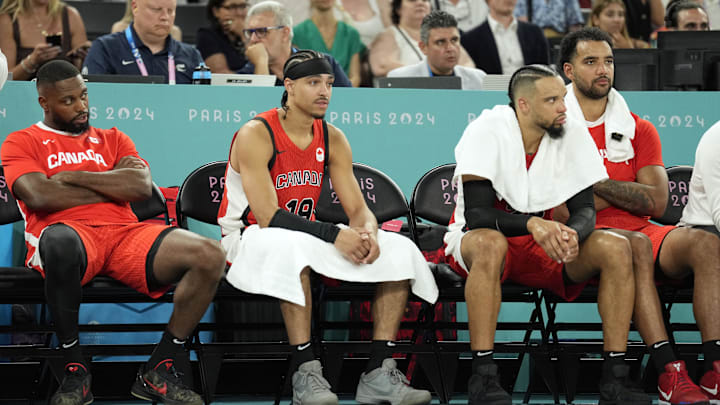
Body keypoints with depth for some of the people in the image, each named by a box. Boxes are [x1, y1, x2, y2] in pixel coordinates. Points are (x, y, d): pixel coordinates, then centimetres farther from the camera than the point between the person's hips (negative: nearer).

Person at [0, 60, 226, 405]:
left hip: (125, 233, 4)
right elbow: (39, 196, -6)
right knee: (61, 243, -45)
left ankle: (158, 371, -12)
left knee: (210, 256, -21)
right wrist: (113, 185, 4)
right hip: (69, 233, -4)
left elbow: (142, 187, 7)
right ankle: (74, 370, -26)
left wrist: (73, 176, 0)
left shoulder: (112, 140, 27)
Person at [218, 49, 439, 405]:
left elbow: (358, 209, 2)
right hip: (248, 240, -7)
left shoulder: (332, 139, 4)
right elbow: (269, 216, -25)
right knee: (291, 246, -43)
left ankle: (379, 374, -15)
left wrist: (368, 233, -23)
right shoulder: (255, 135, -17)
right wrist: (335, 236, -33)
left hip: (305, 238, 7)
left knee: (401, 252, -9)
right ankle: (305, 372, -39)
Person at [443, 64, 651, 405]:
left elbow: (585, 209, -5)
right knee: (489, 244, -40)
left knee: (616, 248, -20)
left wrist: (572, 233, -30)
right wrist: (531, 224, -40)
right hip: (473, 242, -4)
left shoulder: (574, 136, -4)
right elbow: (476, 214, -23)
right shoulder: (487, 132, -17)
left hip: (545, 244, 4)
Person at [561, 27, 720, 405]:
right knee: (636, 245, -37)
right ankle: (669, 373, -44)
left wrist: (594, 182, -6)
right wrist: (625, 194, -7)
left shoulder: (639, 130, 16)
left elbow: (655, 202, 3)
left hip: (639, 233, 4)